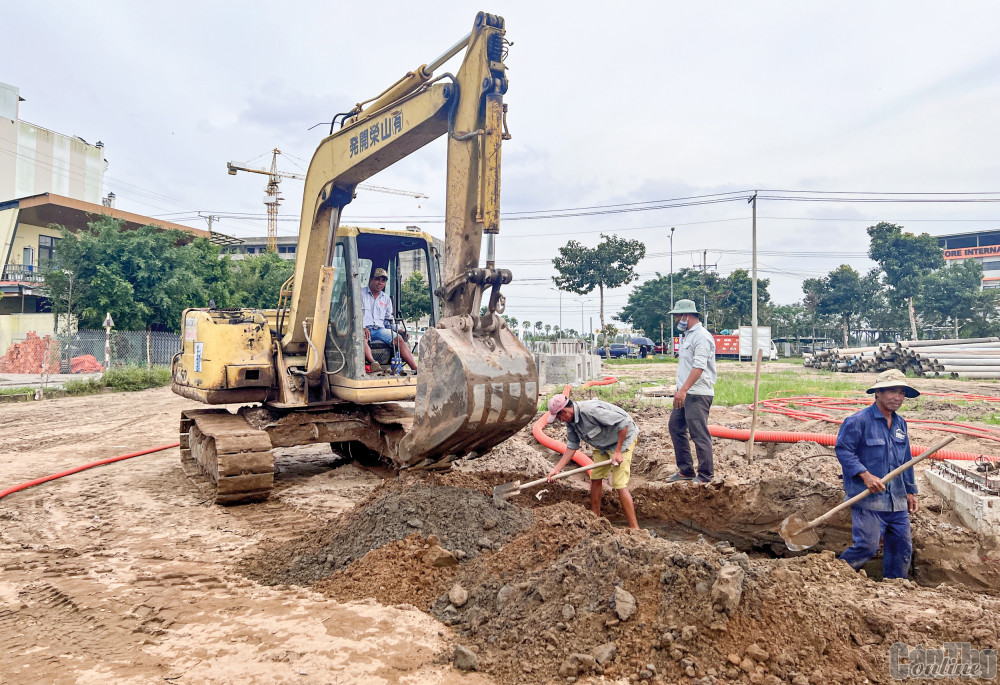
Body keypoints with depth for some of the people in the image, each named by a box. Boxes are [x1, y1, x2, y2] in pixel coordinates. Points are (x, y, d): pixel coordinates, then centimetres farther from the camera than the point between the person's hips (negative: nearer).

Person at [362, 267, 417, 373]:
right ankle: (373, 363, -62)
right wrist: (362, 328, -20)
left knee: (398, 338, -23)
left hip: (380, 329, 3)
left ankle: (416, 368, -33)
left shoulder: (386, 299, 23)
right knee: (362, 338, -39)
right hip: (364, 329, -3)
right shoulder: (361, 294, 8)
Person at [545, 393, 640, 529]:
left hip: (624, 437, -9)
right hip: (603, 444, 9)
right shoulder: (571, 421, -4)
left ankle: (634, 528, -6)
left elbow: (624, 422, -32)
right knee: (595, 478, 9)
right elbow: (572, 446, 5)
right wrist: (556, 469, -2)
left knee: (619, 484, -14)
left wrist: (618, 451, -26)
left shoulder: (590, 410, -34)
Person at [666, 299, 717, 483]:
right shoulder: (687, 335, 17)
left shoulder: (701, 336, -14)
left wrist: (684, 390, -30)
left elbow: (699, 366, -24)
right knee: (675, 427, 14)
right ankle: (686, 470, 23)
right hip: (684, 393, 11)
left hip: (697, 394, -11)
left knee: (699, 434, -6)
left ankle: (705, 476, 4)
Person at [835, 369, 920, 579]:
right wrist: (865, 475, -21)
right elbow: (843, 450, -13)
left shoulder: (900, 424, 14)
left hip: (897, 500, 8)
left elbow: (906, 461, 23)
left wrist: (910, 491, 22)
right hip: (867, 498, -7)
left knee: (902, 547, 11)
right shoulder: (858, 421, -10)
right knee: (867, 546, -9)